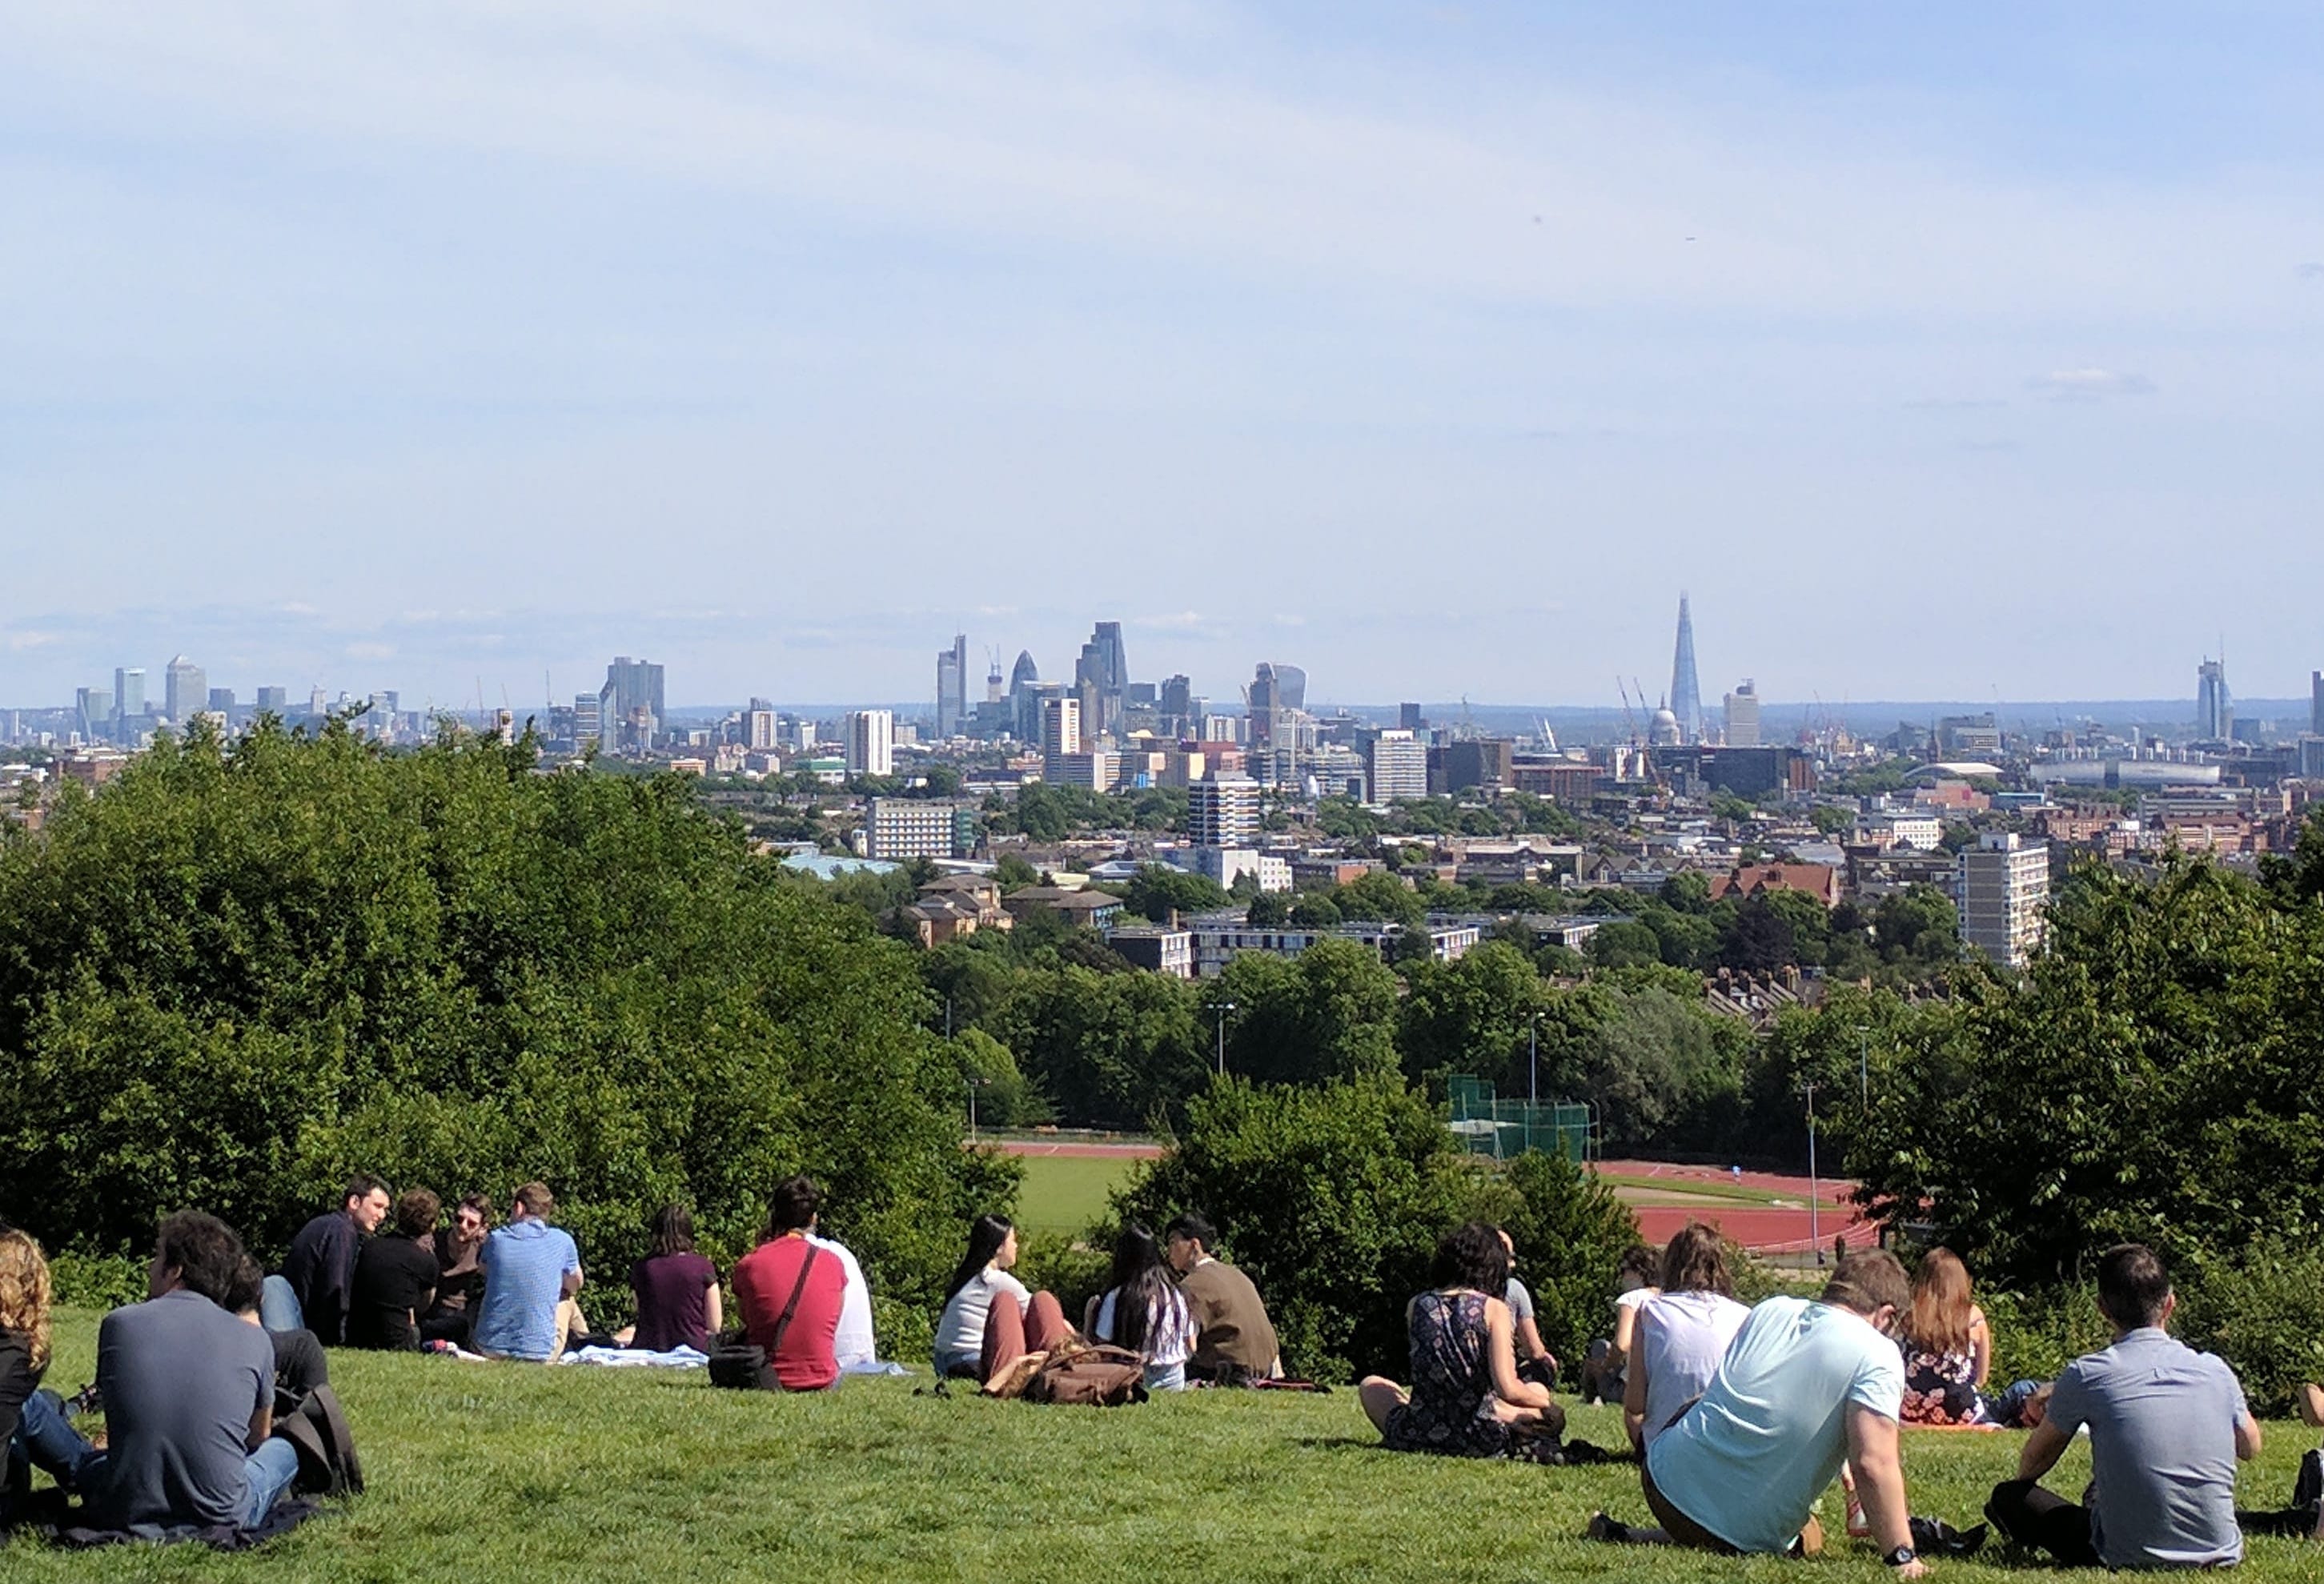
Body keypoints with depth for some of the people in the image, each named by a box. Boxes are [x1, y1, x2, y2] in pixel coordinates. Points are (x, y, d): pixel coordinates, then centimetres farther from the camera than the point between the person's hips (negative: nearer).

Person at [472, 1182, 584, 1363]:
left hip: (490, 1349, 1)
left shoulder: (497, 1238, -3)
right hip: (539, 1353, -1)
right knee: (567, 1301, 29)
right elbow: (574, 1286, 13)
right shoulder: (562, 1241, -6)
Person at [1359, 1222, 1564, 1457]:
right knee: (1539, 1392, 29)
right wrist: (1544, 1402, 1)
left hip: (1417, 1437, 1)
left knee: (1371, 1385, 33)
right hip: (1479, 1441, -1)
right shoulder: (1494, 1309, -9)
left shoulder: (1416, 1306, 1)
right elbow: (1508, 1390, -15)